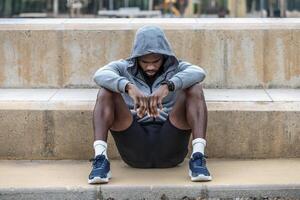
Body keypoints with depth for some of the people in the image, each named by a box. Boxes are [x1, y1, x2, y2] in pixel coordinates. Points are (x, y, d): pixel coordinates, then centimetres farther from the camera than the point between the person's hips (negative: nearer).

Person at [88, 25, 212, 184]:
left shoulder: (176, 69, 13)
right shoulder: (124, 68, 12)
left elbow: (198, 73, -12)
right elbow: (100, 75, -11)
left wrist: (167, 86, -31)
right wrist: (129, 87, -31)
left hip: (169, 149, 0)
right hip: (134, 150, 0)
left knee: (194, 88, -16)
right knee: (107, 90, -15)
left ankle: (197, 158, -30)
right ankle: (100, 160, -29)